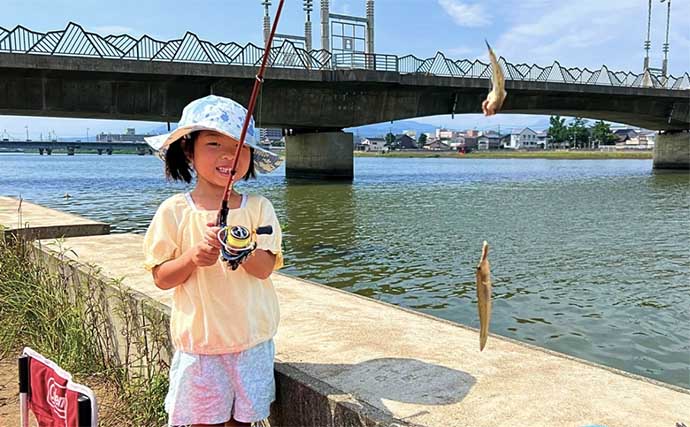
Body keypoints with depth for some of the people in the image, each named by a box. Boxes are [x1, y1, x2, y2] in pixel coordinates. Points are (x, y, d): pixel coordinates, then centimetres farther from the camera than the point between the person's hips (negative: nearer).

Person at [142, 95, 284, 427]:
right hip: (200, 340, -1)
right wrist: (193, 257, -22)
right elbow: (161, 278, -4)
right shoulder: (175, 211, -6)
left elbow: (265, 268, -11)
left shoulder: (258, 207, -3)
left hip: (252, 340, 1)